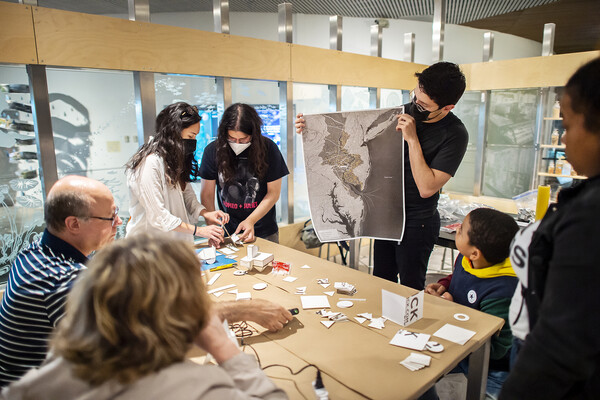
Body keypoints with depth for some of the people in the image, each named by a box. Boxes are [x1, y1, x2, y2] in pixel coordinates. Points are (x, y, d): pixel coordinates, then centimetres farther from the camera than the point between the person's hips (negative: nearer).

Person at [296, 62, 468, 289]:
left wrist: (412, 139, -23)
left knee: (410, 289, 9)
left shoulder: (455, 135, -17)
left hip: (416, 222, -6)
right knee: (381, 282, 19)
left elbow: (426, 188, -23)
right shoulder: (405, 113, 0)